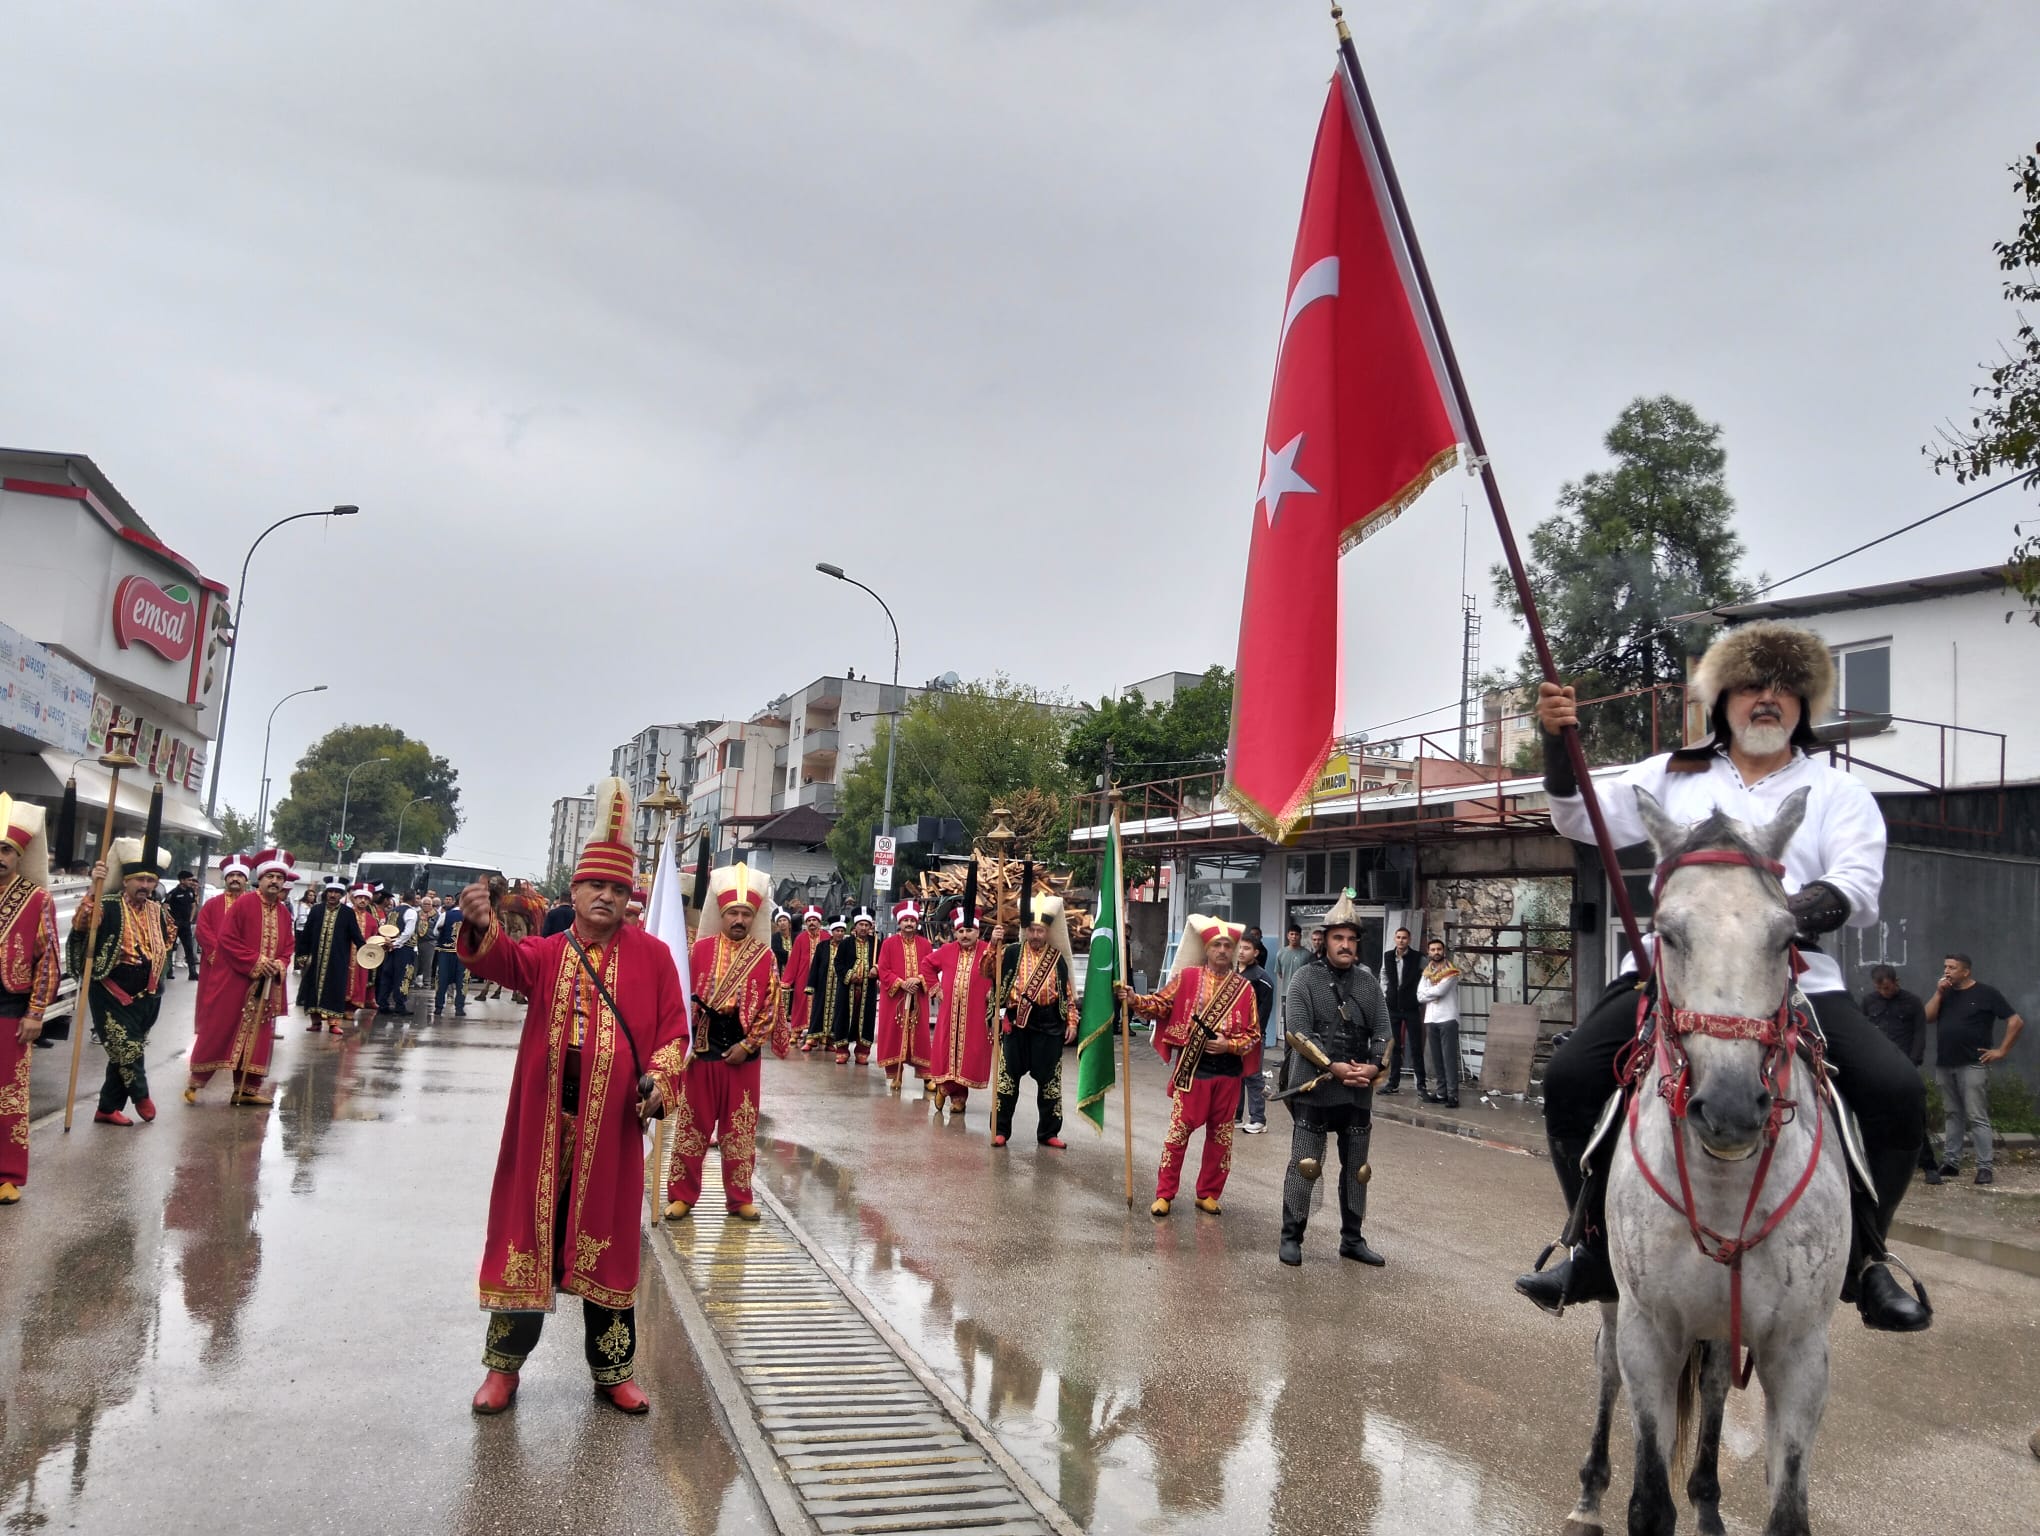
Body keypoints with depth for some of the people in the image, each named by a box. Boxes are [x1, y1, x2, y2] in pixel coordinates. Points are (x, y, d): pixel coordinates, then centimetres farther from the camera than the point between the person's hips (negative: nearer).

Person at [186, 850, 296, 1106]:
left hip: (266, 987, 5)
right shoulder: (243, 904, -8)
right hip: (234, 982, -5)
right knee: (219, 1030, 0)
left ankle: (247, 1088, 12)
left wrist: (280, 965, -8)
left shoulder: (284, 913, 9)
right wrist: (255, 961, -18)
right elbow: (226, 938, -13)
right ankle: (195, 1081, 13)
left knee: (257, 1036, 6)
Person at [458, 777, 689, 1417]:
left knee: (607, 1242, 9)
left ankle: (612, 1370, 24)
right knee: (529, 1235, 7)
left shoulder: (652, 955, 3)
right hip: (544, 1121, 0)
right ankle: (504, 1365, 24)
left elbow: (674, 1030, 3)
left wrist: (660, 1079, -15)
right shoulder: (547, 953, 4)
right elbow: (503, 961, -18)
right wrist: (480, 927, -40)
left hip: (612, 1125, 0)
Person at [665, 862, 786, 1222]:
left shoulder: (764, 956, -1)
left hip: (742, 1053, 0)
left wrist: (747, 1045, -9)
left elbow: (770, 1009, -2)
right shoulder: (702, 948, 0)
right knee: (691, 1125, 7)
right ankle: (682, 1195, 18)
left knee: (739, 1129, 7)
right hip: (702, 1049, 0)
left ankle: (739, 1198, 18)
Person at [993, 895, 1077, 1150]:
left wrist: (1071, 1022, 4)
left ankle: (1048, 1132, 18)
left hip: (1049, 1026, 1)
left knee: (1049, 1080, 7)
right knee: (1008, 1076, 5)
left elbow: (1067, 992, 9)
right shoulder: (1012, 953, 0)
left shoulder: (1057, 957, 5)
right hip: (1016, 1023, -1)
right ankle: (1000, 1130, 15)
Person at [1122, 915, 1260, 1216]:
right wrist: (1133, 999, -19)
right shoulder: (1187, 976, -1)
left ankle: (1208, 1194, 24)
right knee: (1178, 1131, 2)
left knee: (1220, 1135, 10)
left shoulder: (1244, 987, 2)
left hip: (1228, 1071, 2)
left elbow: (1253, 1034, 3)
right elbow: (1160, 1005, -2)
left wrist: (1229, 1045, -13)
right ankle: (1164, 1194, 12)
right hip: (1192, 1067, -2)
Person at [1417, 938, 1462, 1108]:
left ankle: (1453, 1095, -10)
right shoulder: (1426, 973, 14)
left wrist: (1427, 992, 2)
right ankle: (1442, 1092, 11)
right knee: (1436, 1059, 6)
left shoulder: (1451, 972, -3)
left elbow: (1440, 990, -15)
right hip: (1430, 1020, 6)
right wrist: (1434, 994, -8)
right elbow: (1419, 996, 5)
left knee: (1449, 1058, -8)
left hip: (1448, 1019, -6)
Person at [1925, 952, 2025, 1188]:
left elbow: (2016, 1021, -4)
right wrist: (1939, 993, -4)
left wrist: (2001, 1050, -7)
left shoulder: (1986, 993, -3)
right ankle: (1950, 1162, 15)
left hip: (1972, 1065, -6)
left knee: (1977, 1117, -7)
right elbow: (1928, 1016, 4)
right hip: (1944, 1065, 6)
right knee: (1953, 1115, 11)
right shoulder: (1944, 992, 14)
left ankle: (1985, 1168, -5)